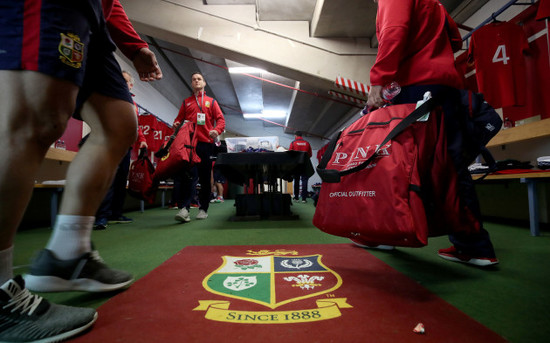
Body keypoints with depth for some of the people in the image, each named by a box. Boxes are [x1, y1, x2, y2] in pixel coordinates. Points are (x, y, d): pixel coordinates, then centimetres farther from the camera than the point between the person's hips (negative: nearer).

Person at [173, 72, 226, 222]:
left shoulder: (211, 102, 17)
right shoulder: (186, 102, 22)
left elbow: (221, 119, 7)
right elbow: (179, 119, 19)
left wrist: (217, 130, -13)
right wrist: (176, 124, -5)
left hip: (205, 143, -1)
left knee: (205, 178, 2)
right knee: (184, 175, -12)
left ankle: (203, 209, 12)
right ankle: (184, 208, -14)